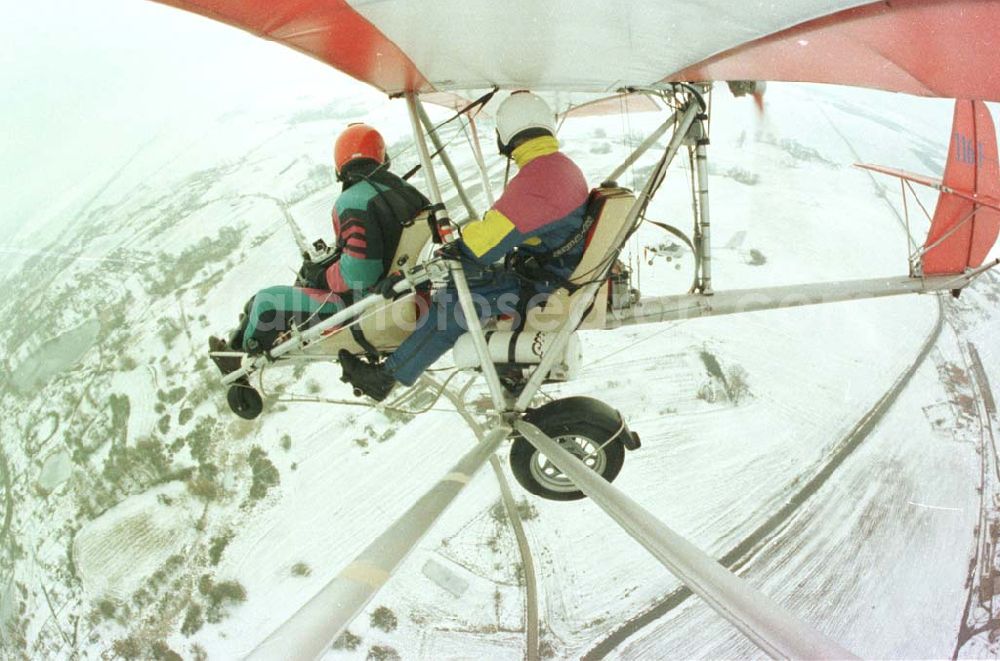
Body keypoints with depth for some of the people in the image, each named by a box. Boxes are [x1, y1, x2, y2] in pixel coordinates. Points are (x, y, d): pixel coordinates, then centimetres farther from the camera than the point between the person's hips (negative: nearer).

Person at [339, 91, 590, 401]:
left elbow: (484, 242, -26)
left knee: (455, 300, -17)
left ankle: (387, 376, -10)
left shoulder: (536, 177, -25)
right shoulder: (564, 165, 9)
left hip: (543, 288, -10)